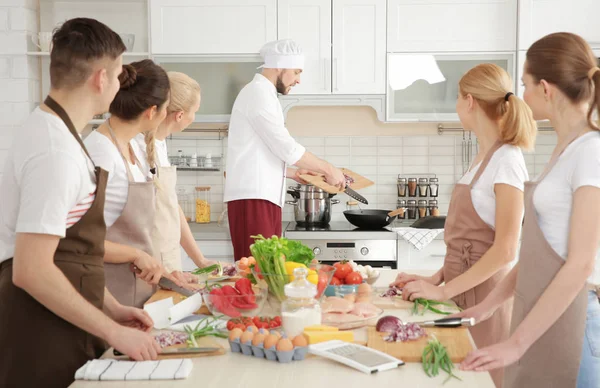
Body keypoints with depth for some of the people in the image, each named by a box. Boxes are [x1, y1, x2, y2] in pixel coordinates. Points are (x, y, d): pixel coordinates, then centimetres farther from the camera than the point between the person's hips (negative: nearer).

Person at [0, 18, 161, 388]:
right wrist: (113, 332, -20)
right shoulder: (55, 152, -22)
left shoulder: (49, 129, 9)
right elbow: (31, 270, -26)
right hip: (40, 331, -9)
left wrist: (110, 307, 13)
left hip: (57, 323, 9)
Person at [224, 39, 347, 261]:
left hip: (265, 197, 10)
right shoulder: (258, 93, -9)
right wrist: (328, 170, -7)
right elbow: (286, 147, -15)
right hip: (253, 198, -10)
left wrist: (294, 173, 19)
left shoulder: (262, 94, 22)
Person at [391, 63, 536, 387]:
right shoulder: (484, 157, 10)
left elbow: (504, 250, -20)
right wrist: (436, 278, 2)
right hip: (459, 290, 8)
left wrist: (443, 290, -18)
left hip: (481, 294, -8)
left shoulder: (506, 160, -15)